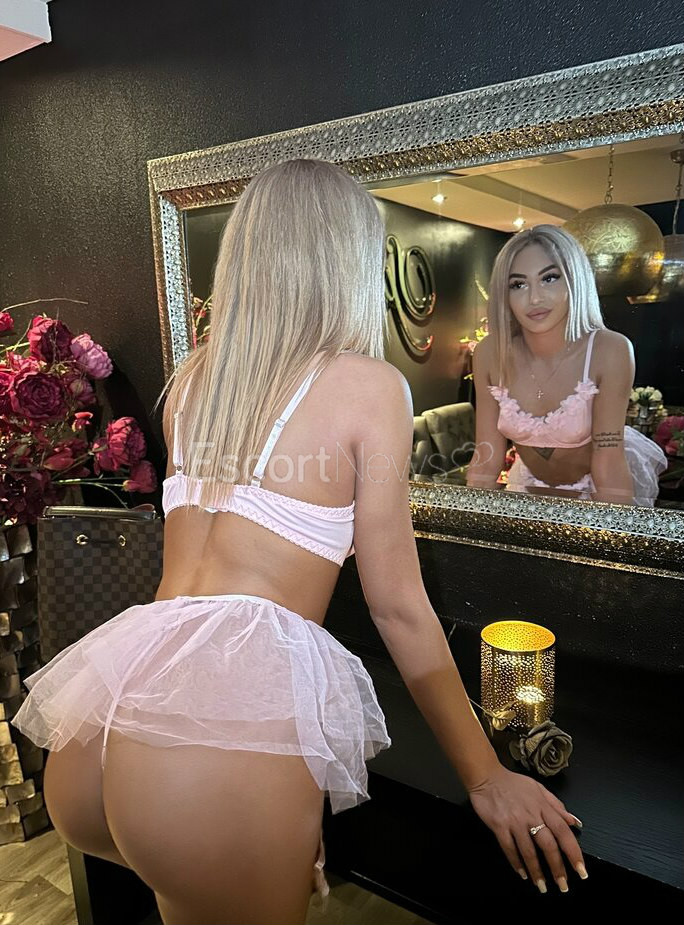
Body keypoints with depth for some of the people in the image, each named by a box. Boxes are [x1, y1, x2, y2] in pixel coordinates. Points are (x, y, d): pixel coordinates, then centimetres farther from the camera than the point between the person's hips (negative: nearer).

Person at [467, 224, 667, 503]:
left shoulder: (611, 351, -28)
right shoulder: (489, 354, -20)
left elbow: (609, 466, -26)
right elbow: (487, 460, -16)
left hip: (600, 488, -2)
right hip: (530, 484, 3)